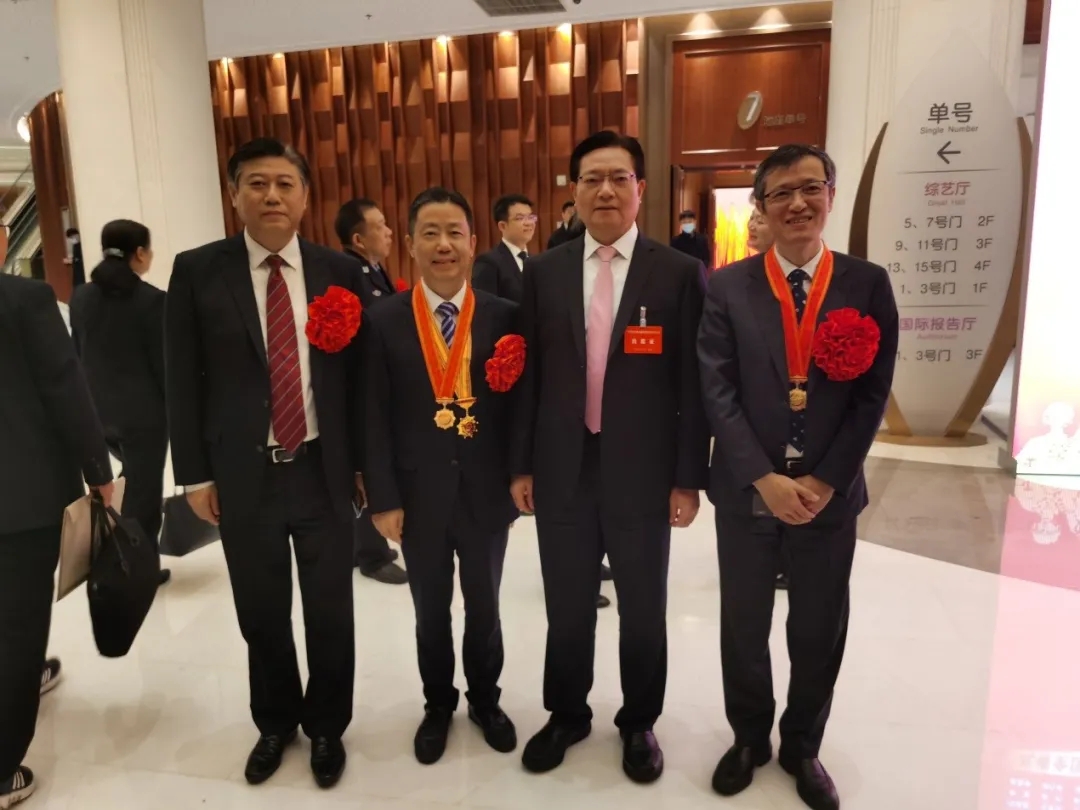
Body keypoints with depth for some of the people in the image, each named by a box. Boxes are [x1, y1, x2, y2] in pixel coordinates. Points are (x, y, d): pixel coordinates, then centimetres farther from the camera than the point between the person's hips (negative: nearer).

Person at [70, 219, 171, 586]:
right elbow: (164, 363, -13)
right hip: (143, 410, -6)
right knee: (144, 487, 6)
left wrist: (89, 400, 19)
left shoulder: (81, 297, 4)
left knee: (133, 476, 26)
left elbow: (77, 355, 10)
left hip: (97, 409, 6)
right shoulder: (152, 299, -14)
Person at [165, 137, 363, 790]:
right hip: (242, 474, 0)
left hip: (325, 470, 1)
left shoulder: (339, 272, 0)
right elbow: (183, 379, -1)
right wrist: (196, 473, -2)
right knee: (262, 613, 16)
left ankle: (327, 726, 37)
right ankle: (276, 722, 42)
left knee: (331, 610, 12)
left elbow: (358, 373, 3)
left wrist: (363, 461, 3)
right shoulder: (198, 271, -3)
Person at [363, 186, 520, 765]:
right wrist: (383, 499, -7)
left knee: (484, 607, 18)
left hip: (486, 492, 0)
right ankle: (438, 705, 42)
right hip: (418, 494, 0)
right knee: (430, 612, 18)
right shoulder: (384, 322, -5)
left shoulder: (504, 317, -5)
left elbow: (518, 406, -2)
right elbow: (375, 418, -5)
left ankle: (485, 700, 42)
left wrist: (519, 478, -5)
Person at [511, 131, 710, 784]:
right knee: (567, 607, 16)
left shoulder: (680, 273, -4)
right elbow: (529, 374, 5)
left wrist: (689, 478, -6)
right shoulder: (544, 272, 3)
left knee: (644, 610, 15)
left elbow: (692, 384, -4)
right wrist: (522, 464, 4)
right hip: (563, 471, 2)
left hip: (642, 474, -1)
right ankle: (567, 714, 40)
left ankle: (639, 723, 39)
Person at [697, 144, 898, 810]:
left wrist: (824, 481, -11)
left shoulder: (868, 284, 0)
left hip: (830, 494, 1)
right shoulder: (728, 287, -3)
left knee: (819, 631, 15)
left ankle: (802, 746, 39)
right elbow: (718, 393, -7)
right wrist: (764, 479, -14)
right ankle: (749, 737, 39)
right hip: (747, 492, 0)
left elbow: (873, 394, -3)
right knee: (744, 626, 14)